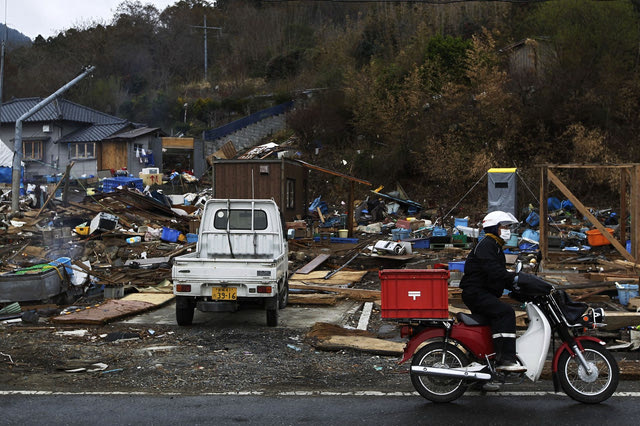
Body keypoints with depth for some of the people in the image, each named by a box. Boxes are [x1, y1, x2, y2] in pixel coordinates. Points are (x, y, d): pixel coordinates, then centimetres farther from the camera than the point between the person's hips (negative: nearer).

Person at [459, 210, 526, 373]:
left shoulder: (496, 247, 25)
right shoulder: (486, 245, -9)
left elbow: (501, 275, 24)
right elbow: (493, 271, -24)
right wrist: (515, 278, -25)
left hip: (486, 294, 11)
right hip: (475, 293, -11)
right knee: (506, 312, -26)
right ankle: (505, 360, -33)